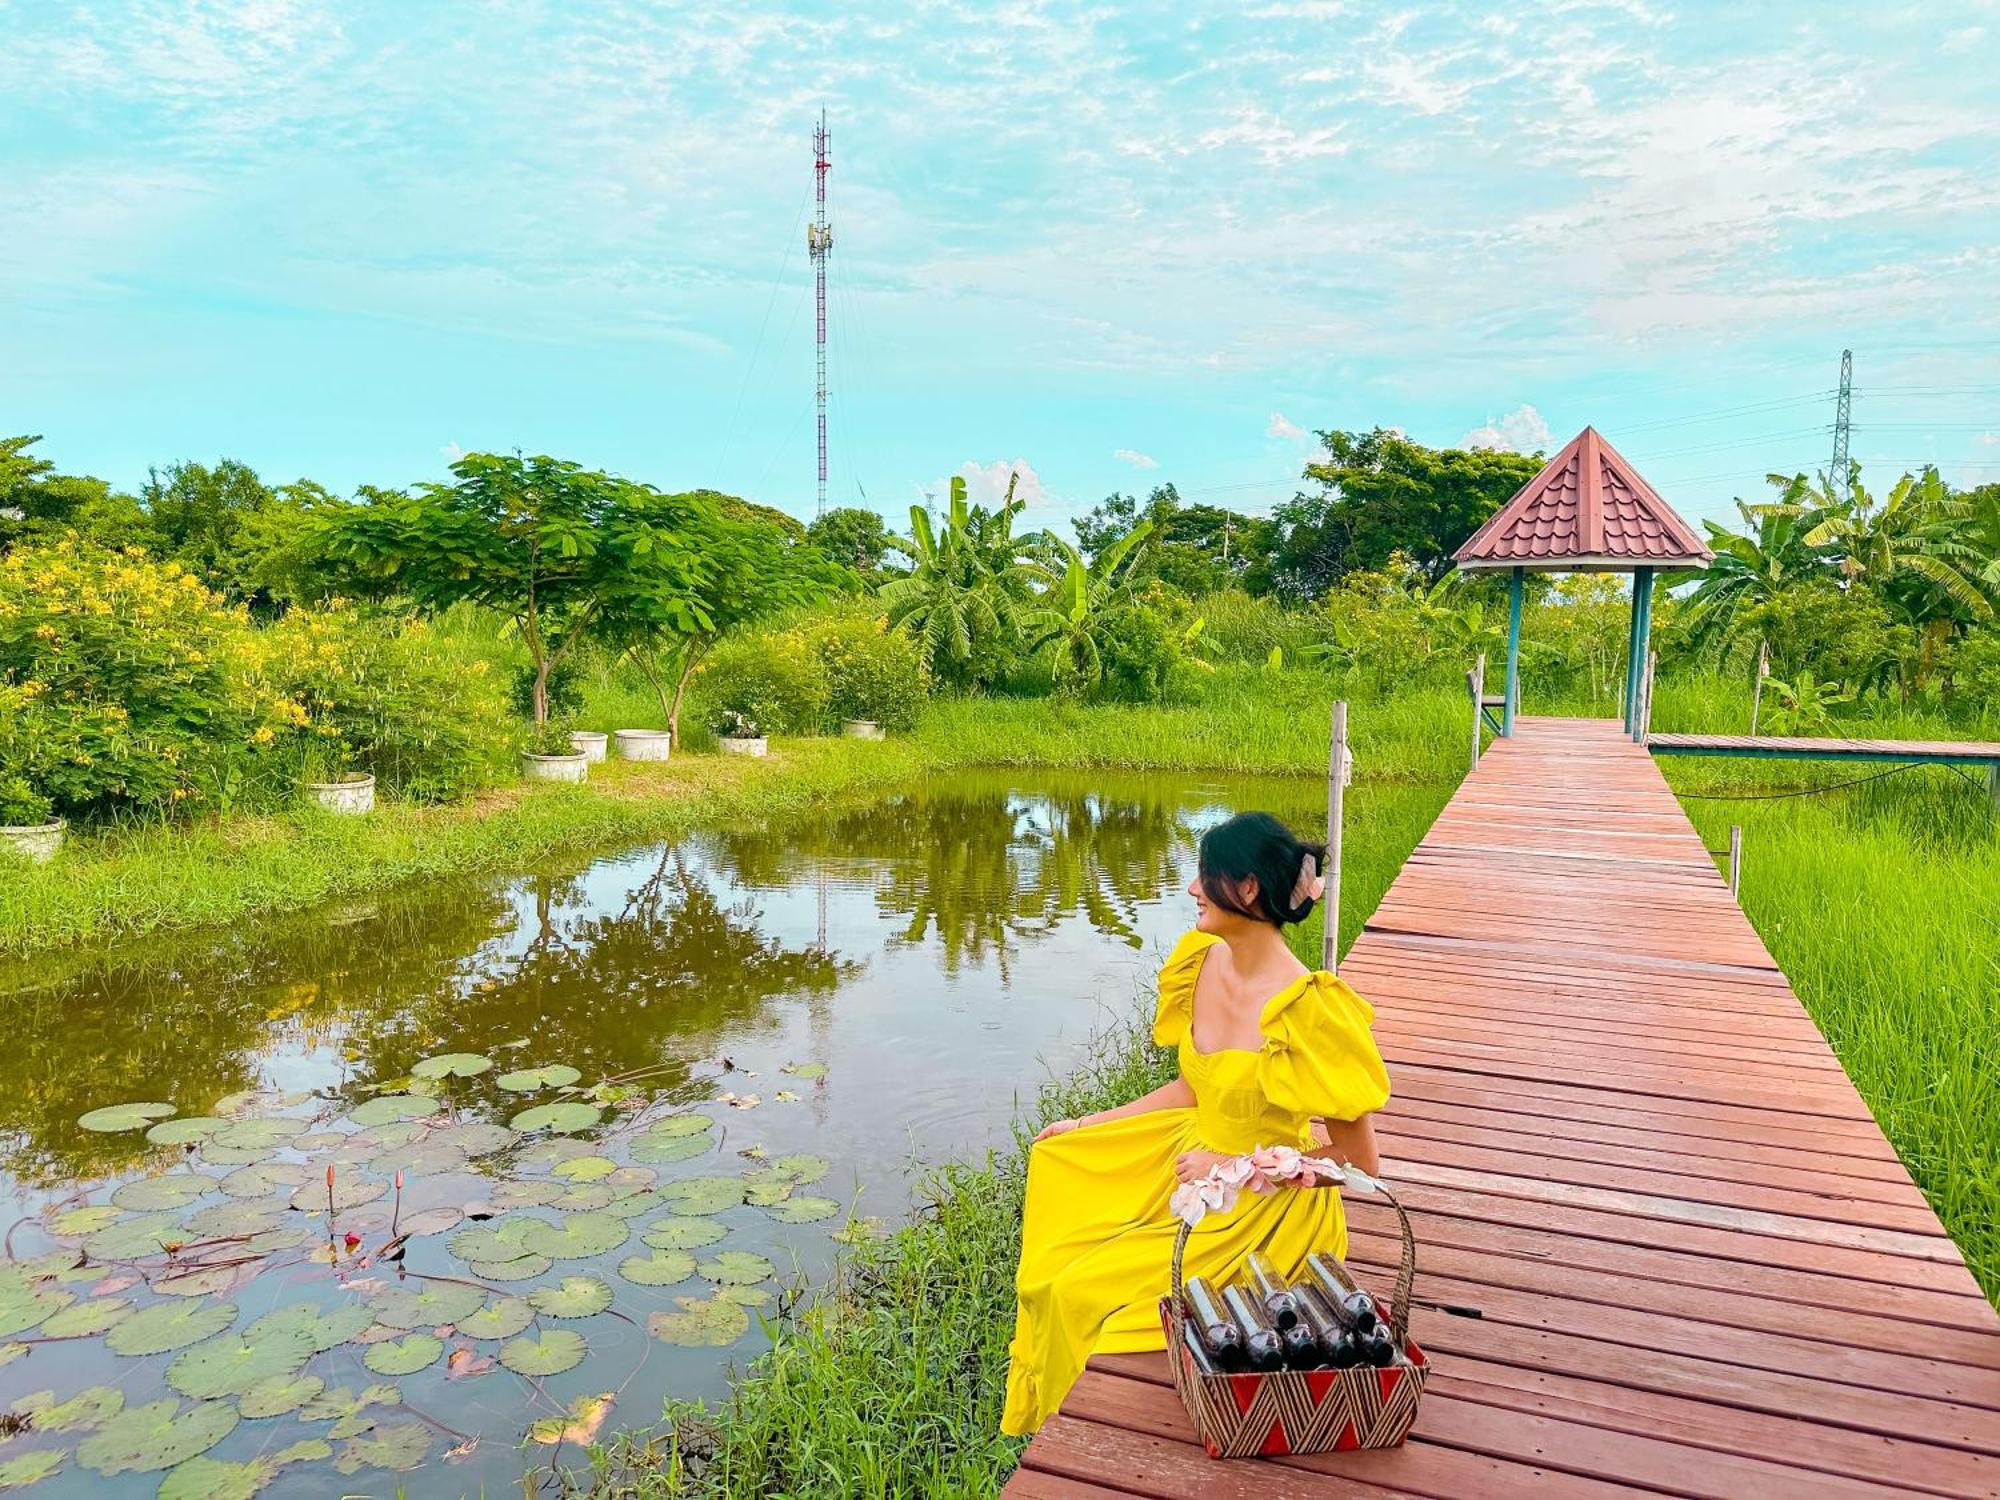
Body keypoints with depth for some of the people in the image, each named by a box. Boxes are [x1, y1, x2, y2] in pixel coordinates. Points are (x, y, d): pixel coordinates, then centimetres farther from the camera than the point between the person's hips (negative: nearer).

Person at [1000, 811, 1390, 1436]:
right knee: (1056, 1163, 10)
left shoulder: (1306, 1009, -28)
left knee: (1086, 1290, -13)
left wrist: (1234, 1169, -20)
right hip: (1196, 1156, 8)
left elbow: (1357, 1159, -22)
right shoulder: (1204, 962, -5)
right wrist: (1087, 1125, 10)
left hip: (1267, 1205, -8)